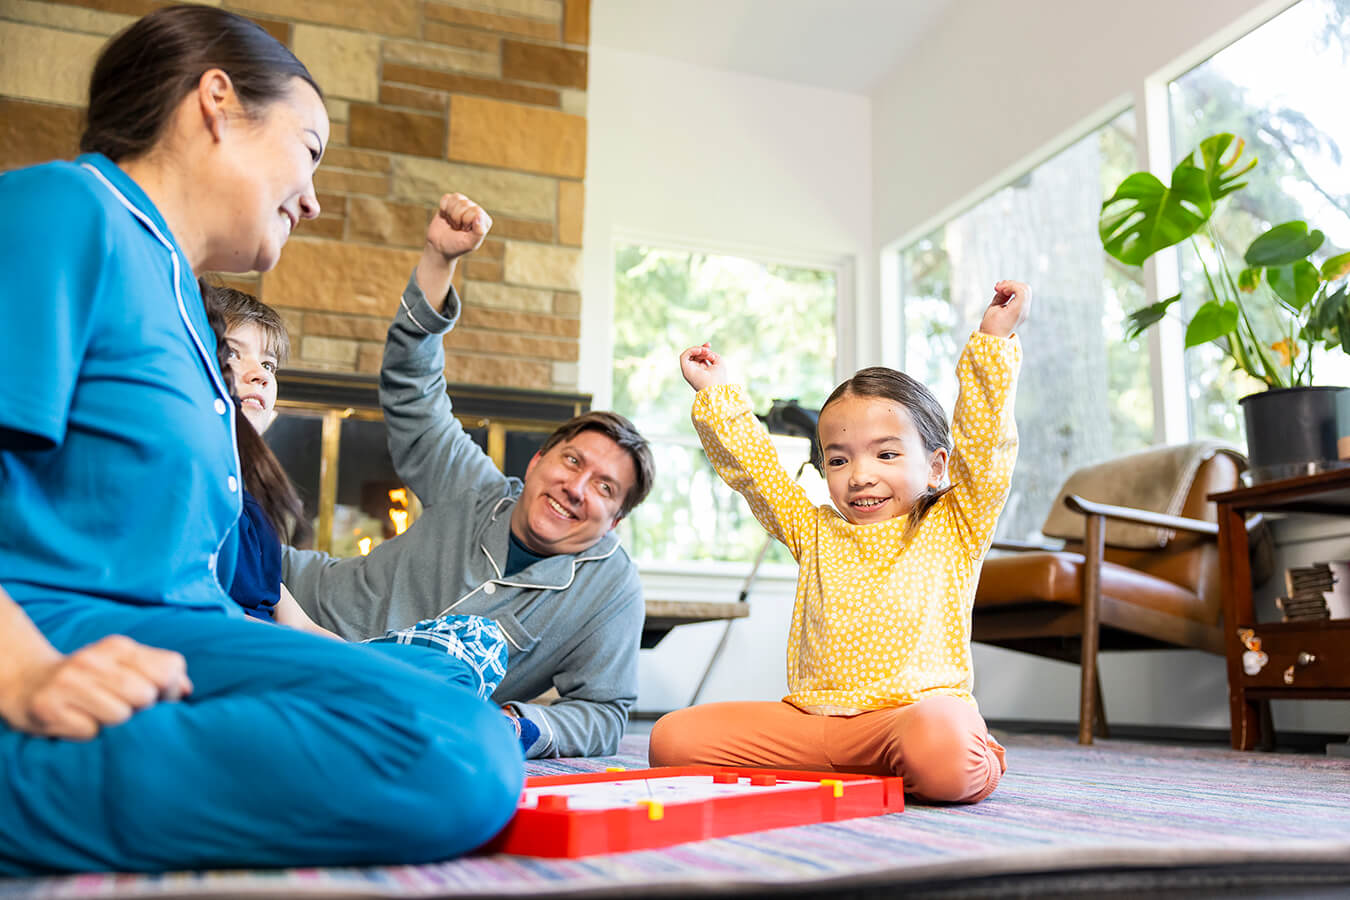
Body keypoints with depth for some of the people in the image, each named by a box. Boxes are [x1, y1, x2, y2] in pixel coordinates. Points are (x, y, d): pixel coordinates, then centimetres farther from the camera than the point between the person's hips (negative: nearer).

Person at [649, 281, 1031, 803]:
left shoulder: (953, 529, 10)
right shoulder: (815, 533, 19)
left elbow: (986, 442, 1)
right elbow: (751, 466, 21)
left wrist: (994, 338, 1)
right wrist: (715, 393, 20)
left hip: (918, 706, -4)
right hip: (810, 717, 4)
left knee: (943, 756, -40)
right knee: (672, 739, -13)